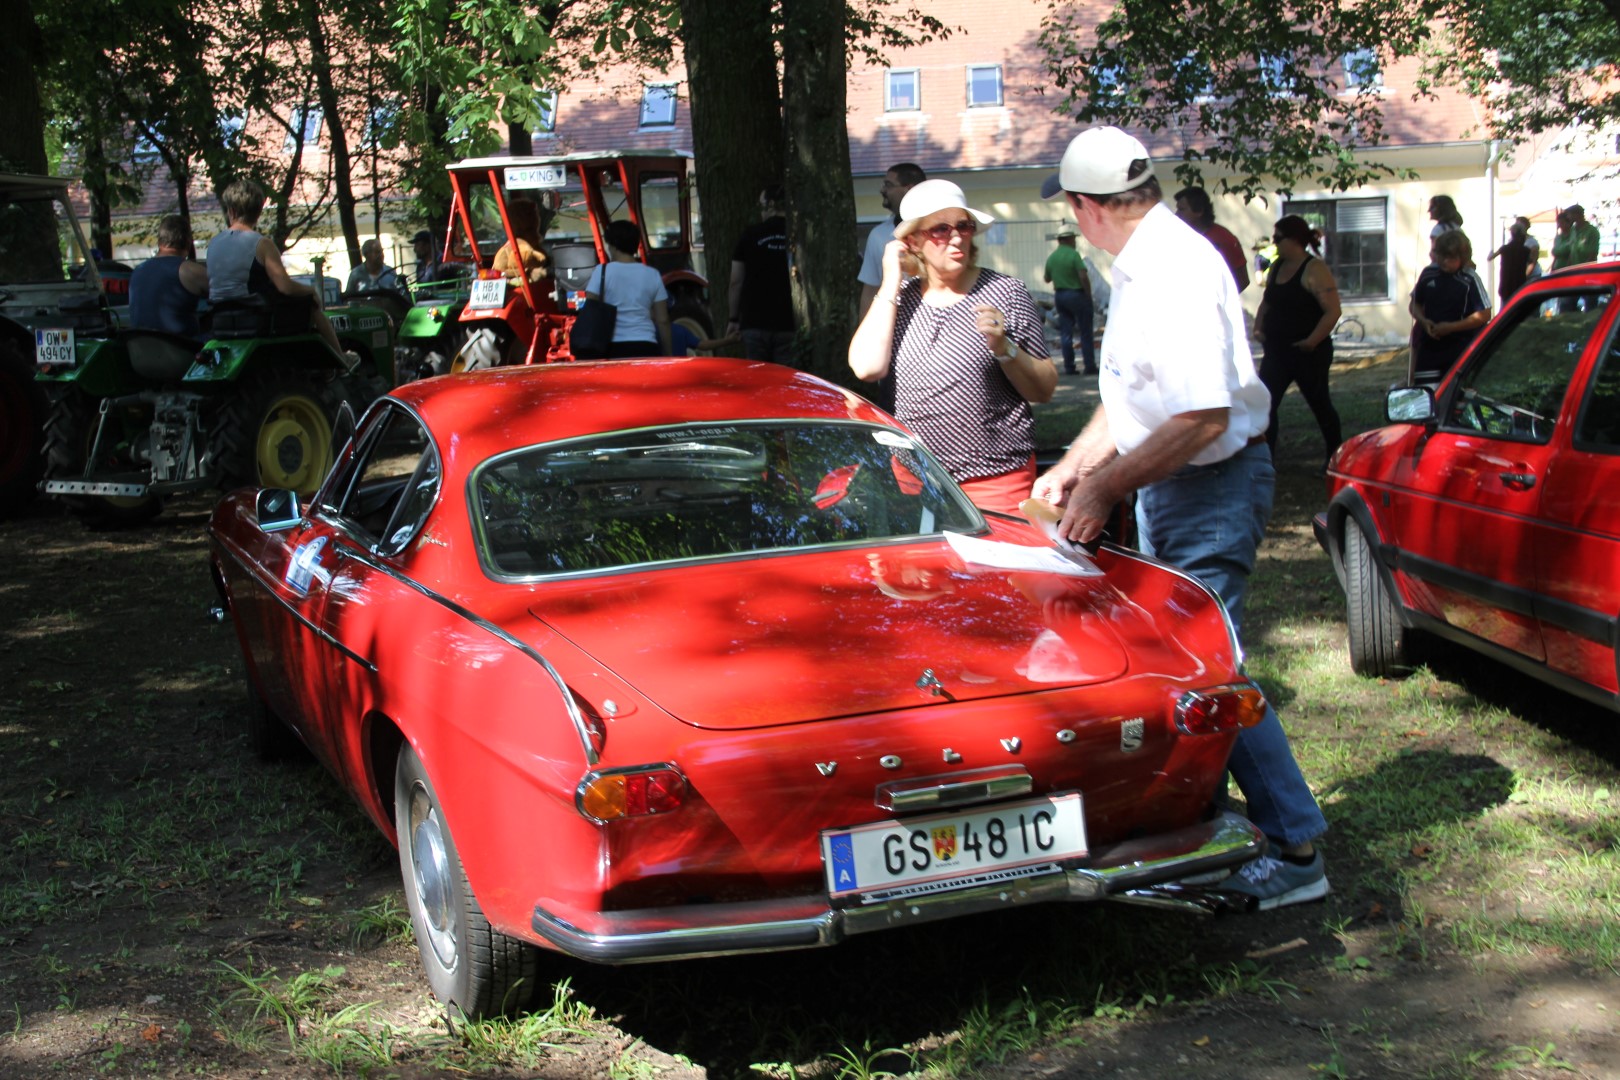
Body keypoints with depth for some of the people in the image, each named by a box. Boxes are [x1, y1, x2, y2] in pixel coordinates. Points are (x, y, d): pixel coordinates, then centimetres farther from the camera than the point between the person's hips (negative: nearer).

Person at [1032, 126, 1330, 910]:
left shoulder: (1177, 272, -23)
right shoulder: (1141, 266, 10)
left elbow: (1204, 417, -28)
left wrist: (1104, 488, -21)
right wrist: (1073, 465, 12)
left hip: (1213, 488, -10)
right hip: (1170, 488, 10)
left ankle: (1295, 852, 1)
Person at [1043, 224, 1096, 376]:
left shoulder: (1051, 257, 5)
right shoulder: (1073, 255, -14)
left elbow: (1047, 279, 16)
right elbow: (1083, 276, -21)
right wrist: (1089, 295, -12)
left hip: (1059, 295, 6)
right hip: (1077, 294, -6)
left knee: (1065, 332, 8)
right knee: (1086, 332, 1)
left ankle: (1069, 366, 7)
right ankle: (1090, 366, 0)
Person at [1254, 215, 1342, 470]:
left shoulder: (1314, 270, -15)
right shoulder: (1277, 266, 9)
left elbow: (1333, 311, -20)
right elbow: (1267, 302, 21)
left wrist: (1312, 341, -23)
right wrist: (1258, 328, 5)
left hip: (1308, 353, -7)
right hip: (1276, 351, 7)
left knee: (1319, 403, 10)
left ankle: (1336, 455, 29)